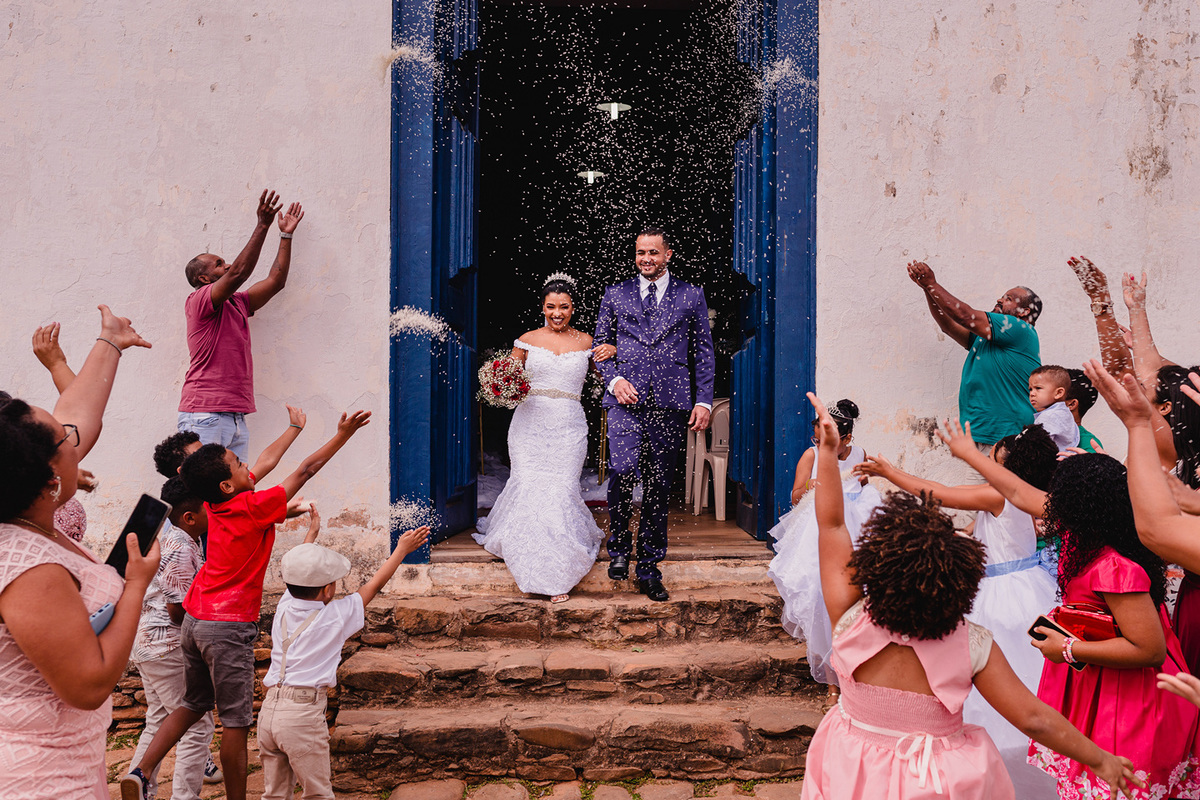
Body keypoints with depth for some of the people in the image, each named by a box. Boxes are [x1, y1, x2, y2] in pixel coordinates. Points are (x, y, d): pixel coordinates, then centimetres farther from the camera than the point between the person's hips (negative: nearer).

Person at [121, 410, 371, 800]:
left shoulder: (218, 505, 4)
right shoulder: (255, 507, -15)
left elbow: (263, 467, 19)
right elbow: (304, 471, -9)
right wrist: (343, 434, -1)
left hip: (195, 621, 8)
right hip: (229, 627, -8)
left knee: (194, 704, 22)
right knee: (236, 720, 1)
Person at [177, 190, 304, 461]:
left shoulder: (238, 304, 22)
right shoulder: (198, 300, 0)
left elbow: (275, 281, 25)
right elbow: (237, 273, -14)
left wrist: (286, 235, 25)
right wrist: (262, 225, -15)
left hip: (237, 419, 7)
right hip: (204, 416, -7)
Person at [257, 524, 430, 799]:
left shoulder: (284, 607, 6)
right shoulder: (336, 616, -6)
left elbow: (298, 571, 25)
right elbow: (374, 585, 6)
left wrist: (312, 532, 39)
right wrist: (402, 550, 18)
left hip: (268, 711, 6)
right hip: (303, 715, -6)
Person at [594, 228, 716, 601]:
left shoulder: (691, 296, 11)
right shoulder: (615, 294, 13)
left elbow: (703, 351, 10)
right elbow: (600, 345, 14)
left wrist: (703, 400, 1)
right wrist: (614, 379, -5)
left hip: (671, 403, 0)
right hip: (626, 400, 0)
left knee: (659, 487, 4)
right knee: (623, 470, -19)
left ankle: (649, 570, 14)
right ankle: (619, 546, 4)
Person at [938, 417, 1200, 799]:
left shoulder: (1115, 569, -30)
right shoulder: (1091, 531, -3)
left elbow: (1150, 650, -28)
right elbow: (1020, 494, 10)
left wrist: (1069, 650, -22)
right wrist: (969, 454, 19)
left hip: (1123, 697, -9)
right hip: (1093, 683, 9)